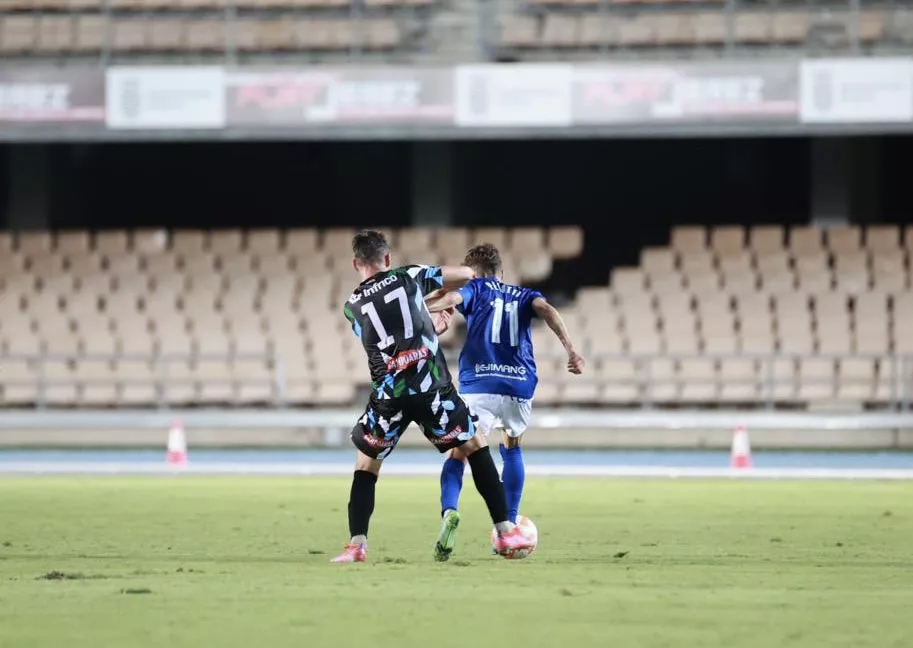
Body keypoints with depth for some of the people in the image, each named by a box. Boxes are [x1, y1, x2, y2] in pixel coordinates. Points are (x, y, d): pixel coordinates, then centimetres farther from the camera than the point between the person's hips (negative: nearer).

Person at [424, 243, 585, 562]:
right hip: (519, 387, 3)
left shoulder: (477, 288, 18)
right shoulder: (524, 295, 22)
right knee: (511, 447, 29)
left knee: (457, 454, 0)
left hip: (478, 385, -3)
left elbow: (450, 298, -4)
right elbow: (547, 310, 1)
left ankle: (449, 511, -31)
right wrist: (571, 350, -9)